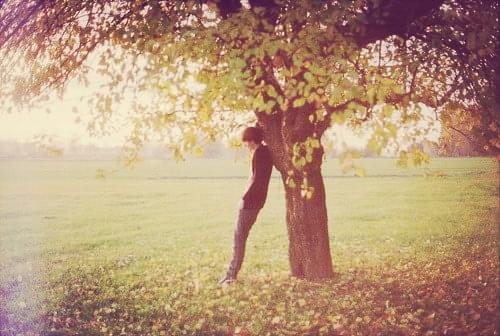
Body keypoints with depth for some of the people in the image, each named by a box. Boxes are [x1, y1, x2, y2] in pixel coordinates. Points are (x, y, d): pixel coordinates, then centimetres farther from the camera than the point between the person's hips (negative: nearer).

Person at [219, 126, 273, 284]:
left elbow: (257, 179, -23)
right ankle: (232, 273, 19)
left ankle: (232, 274, 1)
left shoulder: (258, 154, -17)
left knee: (240, 236, -4)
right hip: (258, 200, 9)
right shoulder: (266, 150, 11)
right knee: (240, 234, 14)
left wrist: (244, 197, -17)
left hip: (251, 200, -9)